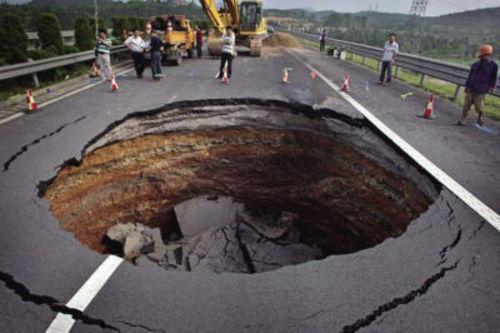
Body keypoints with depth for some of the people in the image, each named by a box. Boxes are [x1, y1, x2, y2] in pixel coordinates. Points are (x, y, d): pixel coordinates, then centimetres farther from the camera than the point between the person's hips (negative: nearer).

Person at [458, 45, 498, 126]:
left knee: (479, 107, 1)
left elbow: (494, 78, 2)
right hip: (471, 89, 3)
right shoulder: (476, 64, 7)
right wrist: (467, 86, 10)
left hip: (481, 91, -3)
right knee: (466, 105, 1)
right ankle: (462, 120, 6)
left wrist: (492, 87, -5)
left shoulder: (493, 65, -3)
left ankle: (480, 118, 24)